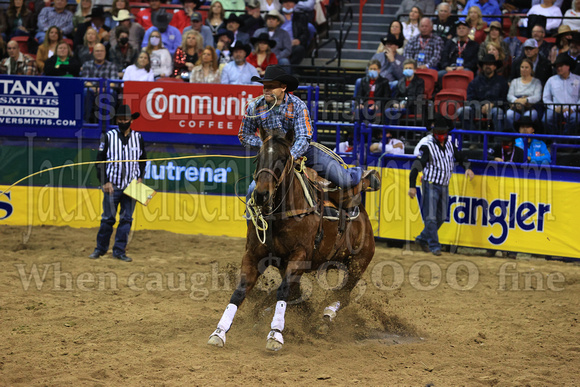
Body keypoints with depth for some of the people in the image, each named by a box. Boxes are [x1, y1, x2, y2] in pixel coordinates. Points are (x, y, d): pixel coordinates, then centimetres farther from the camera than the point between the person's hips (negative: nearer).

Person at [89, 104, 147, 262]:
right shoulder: (109, 136, 0)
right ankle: (101, 248, 10)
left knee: (126, 219, 2)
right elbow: (100, 160, 1)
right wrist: (105, 181, -6)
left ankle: (119, 251, 8)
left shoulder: (138, 138, 8)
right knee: (108, 218, -1)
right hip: (112, 185, -2)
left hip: (131, 186, 2)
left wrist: (140, 178, 5)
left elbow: (143, 160, 19)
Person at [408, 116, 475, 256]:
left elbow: (460, 157, 23)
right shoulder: (428, 147, -11)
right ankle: (434, 245, -2)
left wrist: (467, 168, 2)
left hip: (444, 186, 6)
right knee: (431, 217, -9)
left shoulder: (449, 145, 7)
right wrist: (412, 186, -23)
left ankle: (422, 239, 26)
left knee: (441, 218, 10)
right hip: (430, 185, -6)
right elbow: (416, 165, -15)